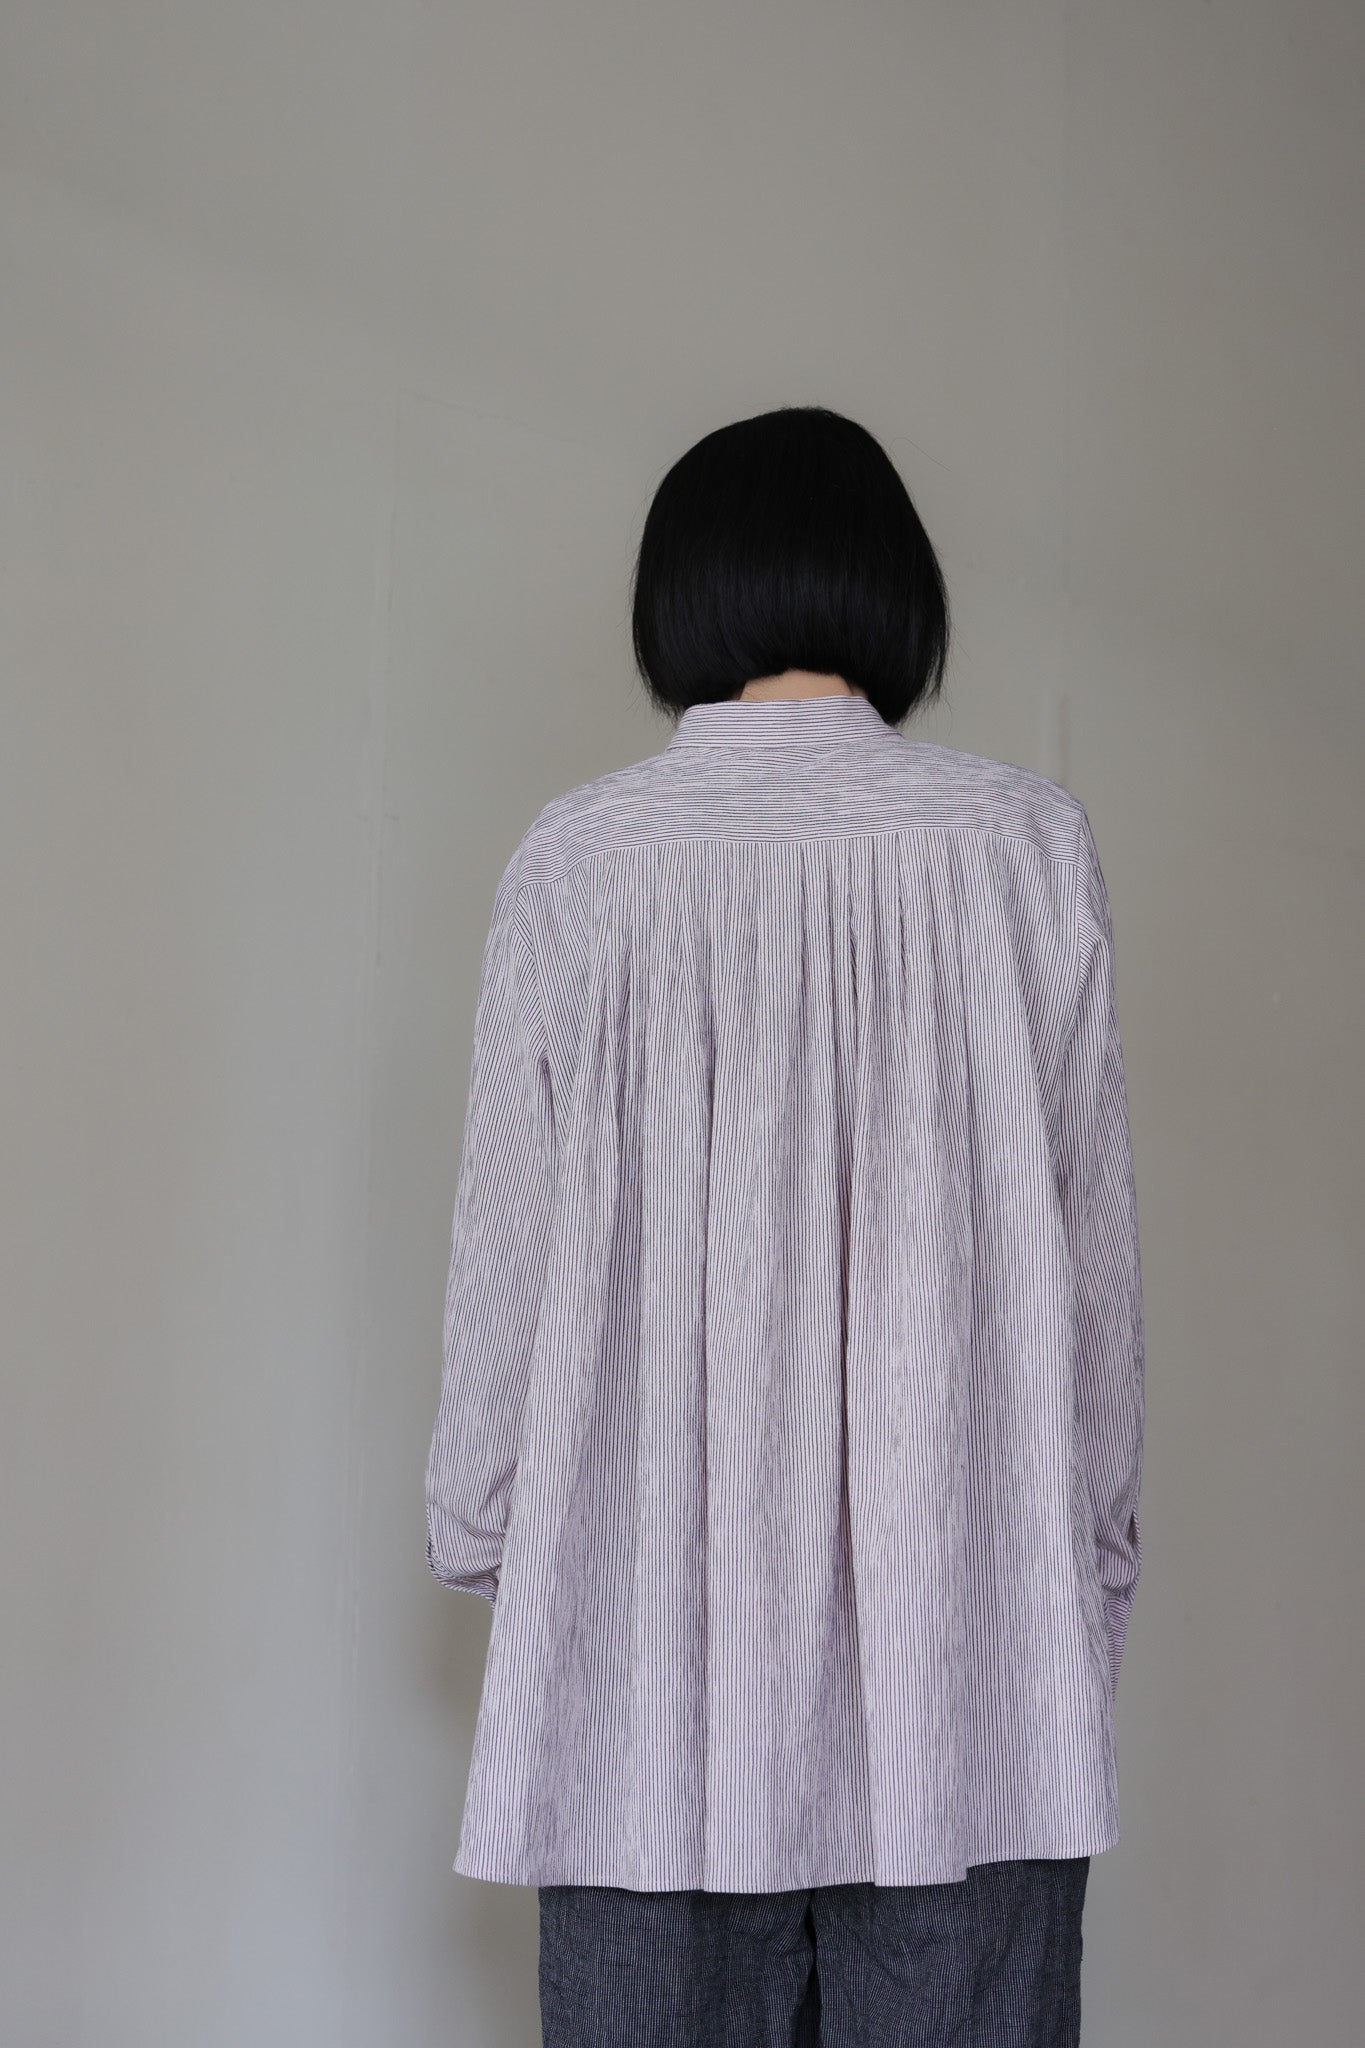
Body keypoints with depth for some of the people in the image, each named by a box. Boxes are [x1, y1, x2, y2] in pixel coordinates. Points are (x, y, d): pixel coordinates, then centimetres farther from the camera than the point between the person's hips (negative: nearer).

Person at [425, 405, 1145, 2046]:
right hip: (968, 1613, 0)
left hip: (654, 1609, 0)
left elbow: (511, 1251, 2)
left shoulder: (578, 862, -2)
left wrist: (481, 1529, 15)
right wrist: (1097, 1541, 14)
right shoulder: (1024, 842, -1)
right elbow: (1093, 1239, 3)